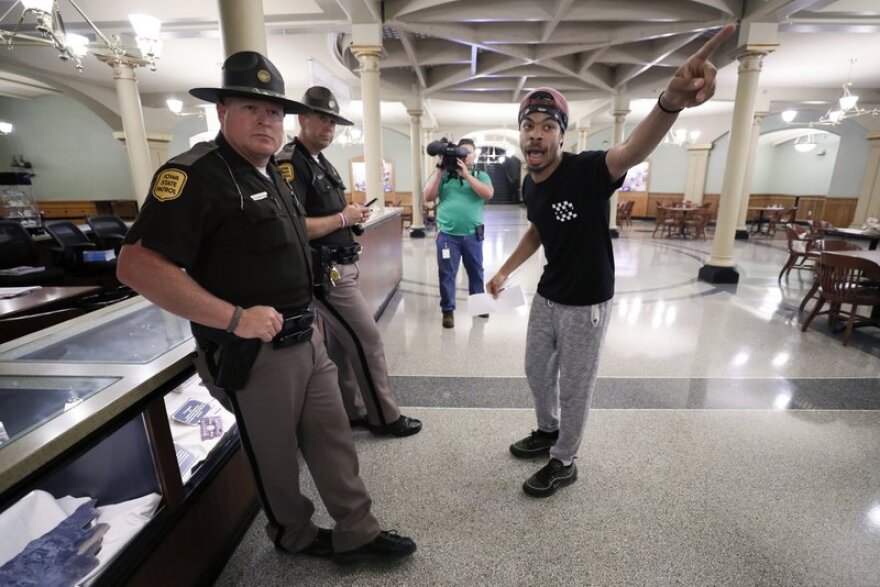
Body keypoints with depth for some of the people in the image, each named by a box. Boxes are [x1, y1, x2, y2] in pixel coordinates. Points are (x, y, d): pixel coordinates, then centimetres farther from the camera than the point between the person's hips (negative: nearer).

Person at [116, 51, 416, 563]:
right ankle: (295, 535, 41)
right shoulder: (196, 174, -15)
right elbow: (137, 265, -21)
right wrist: (234, 318, -26)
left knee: (333, 438, 15)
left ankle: (357, 533, 33)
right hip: (255, 354, -8)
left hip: (307, 341, 8)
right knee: (275, 456, 14)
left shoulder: (274, 175, 12)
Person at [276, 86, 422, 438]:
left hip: (339, 267, 10)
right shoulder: (290, 164, -15)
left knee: (342, 343, 15)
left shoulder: (322, 163, 16)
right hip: (326, 272, -10)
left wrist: (353, 215, 5)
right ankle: (385, 417, 13)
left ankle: (351, 412, 30)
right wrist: (344, 218, -17)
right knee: (367, 341, -3)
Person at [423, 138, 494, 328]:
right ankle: (448, 310, 14)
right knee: (446, 274, 2)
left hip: (473, 235, 1)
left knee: (476, 272, 14)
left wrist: (466, 174, -15)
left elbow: (488, 194, -12)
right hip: (447, 235, -1)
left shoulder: (481, 176, 7)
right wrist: (439, 169, -9)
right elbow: (428, 197, -4)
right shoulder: (444, 175, 6)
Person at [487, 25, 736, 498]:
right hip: (547, 296, 7)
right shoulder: (530, 186, 0)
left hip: (586, 303, -7)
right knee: (537, 371, 22)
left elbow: (632, 151, -43)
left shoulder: (586, 171, -22)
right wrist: (505, 270, 14)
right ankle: (547, 431, 49)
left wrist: (670, 102, -63)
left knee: (574, 389, 10)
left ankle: (563, 464, 34)